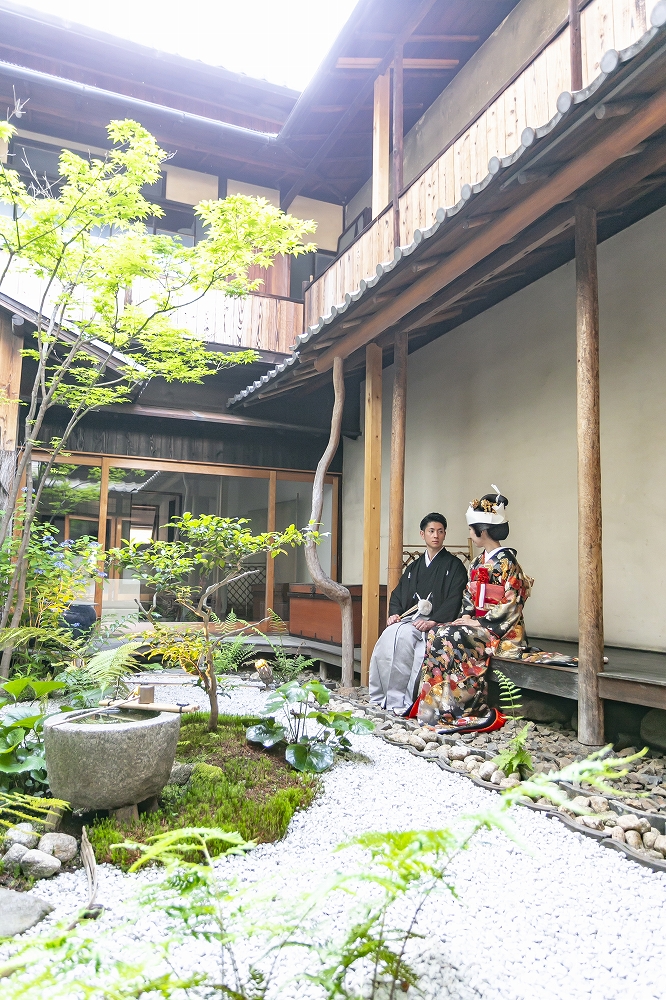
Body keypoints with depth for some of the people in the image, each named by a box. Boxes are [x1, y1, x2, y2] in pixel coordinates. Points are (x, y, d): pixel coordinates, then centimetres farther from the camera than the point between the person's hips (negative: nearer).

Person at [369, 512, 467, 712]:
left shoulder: (453, 565, 5)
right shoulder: (414, 567, 23)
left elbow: (455, 599, -7)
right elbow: (398, 594, 20)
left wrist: (433, 621, -20)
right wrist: (394, 613, -1)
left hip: (436, 622, -5)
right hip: (408, 618, 5)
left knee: (403, 635, -33)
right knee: (388, 636, -26)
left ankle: (399, 701, -28)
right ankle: (380, 698, -22)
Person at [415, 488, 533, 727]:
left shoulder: (506, 561, -10)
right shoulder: (478, 562, 16)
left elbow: (511, 604, -16)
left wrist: (478, 622, -17)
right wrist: (466, 616, -3)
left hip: (501, 631, -8)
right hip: (478, 623, 8)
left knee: (448, 638, -27)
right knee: (436, 634, -15)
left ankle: (445, 707, -21)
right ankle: (434, 702, -18)